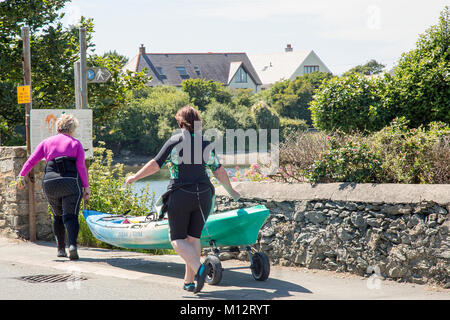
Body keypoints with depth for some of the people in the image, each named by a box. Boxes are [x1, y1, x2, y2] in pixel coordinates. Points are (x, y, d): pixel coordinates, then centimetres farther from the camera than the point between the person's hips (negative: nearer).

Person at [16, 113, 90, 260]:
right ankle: (72, 245, -24)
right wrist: (86, 187, 1)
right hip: (71, 181, -3)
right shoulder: (76, 144, 7)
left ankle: (60, 248, 18)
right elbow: (81, 167, -1)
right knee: (70, 215, -3)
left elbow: (32, 160, 7)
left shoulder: (47, 142, 14)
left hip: (49, 182, 3)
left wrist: (21, 176, 11)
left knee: (58, 216, 18)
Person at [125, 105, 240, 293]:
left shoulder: (175, 141, -5)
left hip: (180, 195, -4)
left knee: (177, 239, 2)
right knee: (194, 238, 11)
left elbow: (156, 164, -5)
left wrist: (135, 177, 9)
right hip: (203, 195, 4)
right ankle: (189, 281, 10)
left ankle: (198, 268, -22)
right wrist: (231, 191, 30)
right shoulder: (207, 144, 8)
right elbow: (219, 171, 15)